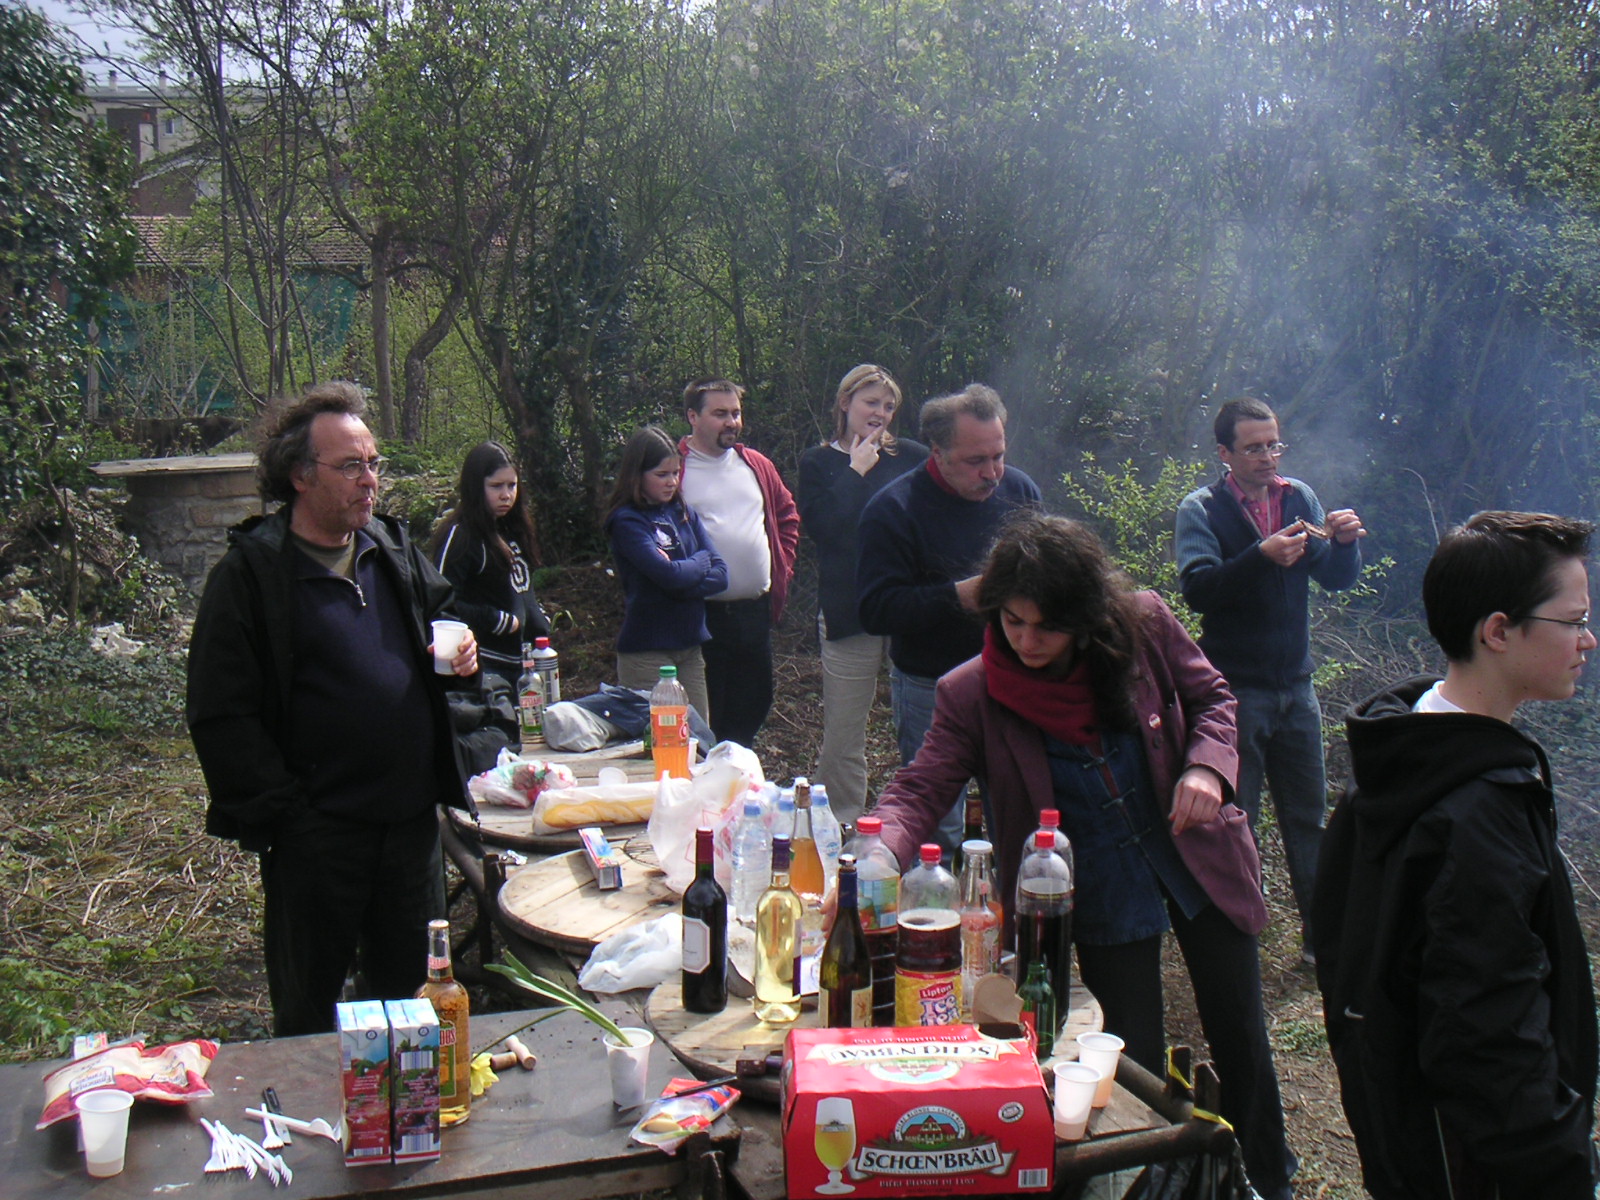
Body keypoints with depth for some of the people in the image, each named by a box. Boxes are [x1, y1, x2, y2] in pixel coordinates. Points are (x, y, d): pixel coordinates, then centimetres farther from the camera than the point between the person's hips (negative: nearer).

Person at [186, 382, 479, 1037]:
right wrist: (282, 812, -15)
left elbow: (444, 611, 25)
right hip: (316, 834, -5)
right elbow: (220, 717, -11)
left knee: (415, 993, 18)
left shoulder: (395, 549, 8)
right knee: (307, 1008, 12)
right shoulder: (249, 572, -10)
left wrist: (461, 648, 1)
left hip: (411, 819, 5)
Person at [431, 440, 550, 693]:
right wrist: (498, 621, -16)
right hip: (487, 666, -8)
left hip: (525, 660, 8)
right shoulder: (460, 536, -11)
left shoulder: (512, 530, 13)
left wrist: (540, 621, 10)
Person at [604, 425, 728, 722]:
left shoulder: (684, 513, 10)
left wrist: (682, 578, -14)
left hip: (690, 647, 6)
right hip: (646, 651, -6)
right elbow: (669, 575, -21)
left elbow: (720, 574, 2)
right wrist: (701, 562, -2)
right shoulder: (626, 521, -8)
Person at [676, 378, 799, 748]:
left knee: (753, 705, 14)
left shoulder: (757, 466, 13)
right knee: (702, 720, 0)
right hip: (700, 616, -6)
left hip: (756, 611, 6)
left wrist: (781, 568, 13)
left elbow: (787, 517, 24)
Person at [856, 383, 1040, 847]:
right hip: (932, 690, -4)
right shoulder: (893, 509, -11)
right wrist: (958, 597, -27)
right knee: (936, 834, 5)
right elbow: (876, 610, -18)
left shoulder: (1019, 490, 3)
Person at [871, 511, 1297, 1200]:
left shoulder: (1144, 626, -16)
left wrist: (1206, 765, -20)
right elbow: (921, 788, -23)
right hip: (1104, 897, -1)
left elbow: (1211, 697, 0)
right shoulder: (971, 695, -18)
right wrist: (879, 852, -44)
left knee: (1239, 1039, 16)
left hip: (1198, 859, 2)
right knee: (1135, 1063, 5)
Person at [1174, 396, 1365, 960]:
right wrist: (1263, 557, -34)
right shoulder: (1201, 510, -7)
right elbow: (1199, 589, -22)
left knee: (1309, 815, 14)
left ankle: (1322, 935, 27)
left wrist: (1344, 542, -15)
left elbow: (1336, 579, 6)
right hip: (1234, 691, -5)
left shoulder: (1299, 497, 7)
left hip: (1295, 685, 5)